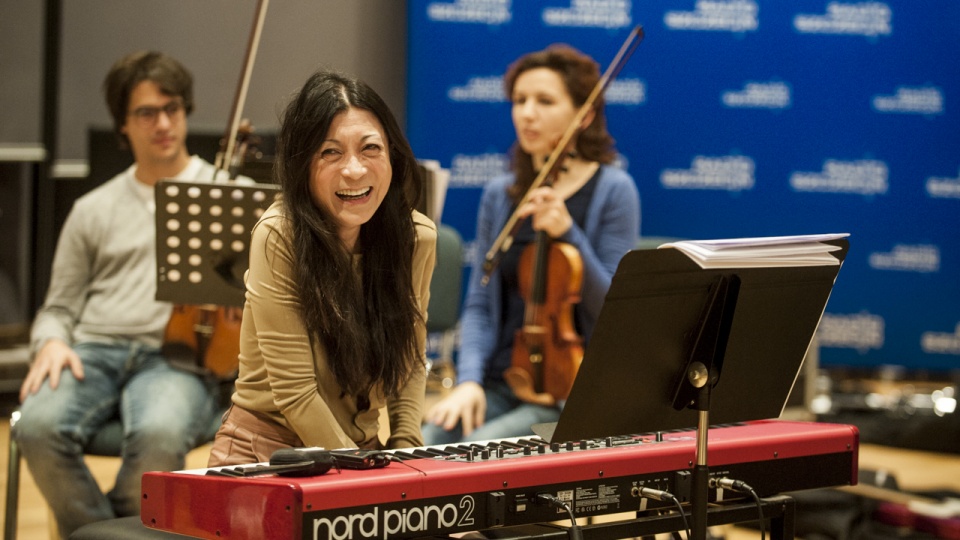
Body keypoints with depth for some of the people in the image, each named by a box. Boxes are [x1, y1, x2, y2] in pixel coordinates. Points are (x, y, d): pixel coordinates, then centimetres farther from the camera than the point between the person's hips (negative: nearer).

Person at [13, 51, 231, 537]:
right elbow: (59, 307, 21)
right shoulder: (92, 210, 21)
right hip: (93, 351, 2)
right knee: (39, 426, -32)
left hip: (175, 356, -2)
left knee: (159, 434, -37)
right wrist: (52, 342, -2)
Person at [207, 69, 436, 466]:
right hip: (268, 447, -4)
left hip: (363, 446, 4)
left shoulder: (418, 237, -3)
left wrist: (406, 450, -3)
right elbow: (294, 390, -18)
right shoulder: (279, 237, -18)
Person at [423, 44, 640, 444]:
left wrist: (568, 233, -23)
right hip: (501, 383, 5)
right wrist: (469, 379, -10)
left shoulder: (613, 191, -5)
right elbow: (480, 305, 8)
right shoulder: (499, 196, 10)